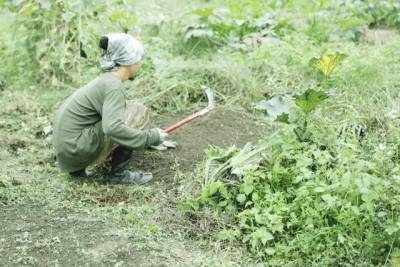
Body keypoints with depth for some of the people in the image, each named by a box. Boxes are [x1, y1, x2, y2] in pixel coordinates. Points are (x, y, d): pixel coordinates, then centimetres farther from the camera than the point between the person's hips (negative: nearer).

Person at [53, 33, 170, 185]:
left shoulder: (105, 80, 14)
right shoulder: (113, 86, -15)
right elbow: (113, 128, -32)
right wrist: (151, 137, -21)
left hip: (67, 148, 9)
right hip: (76, 149, -9)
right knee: (138, 112, -9)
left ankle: (78, 168, 17)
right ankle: (118, 174, -4)